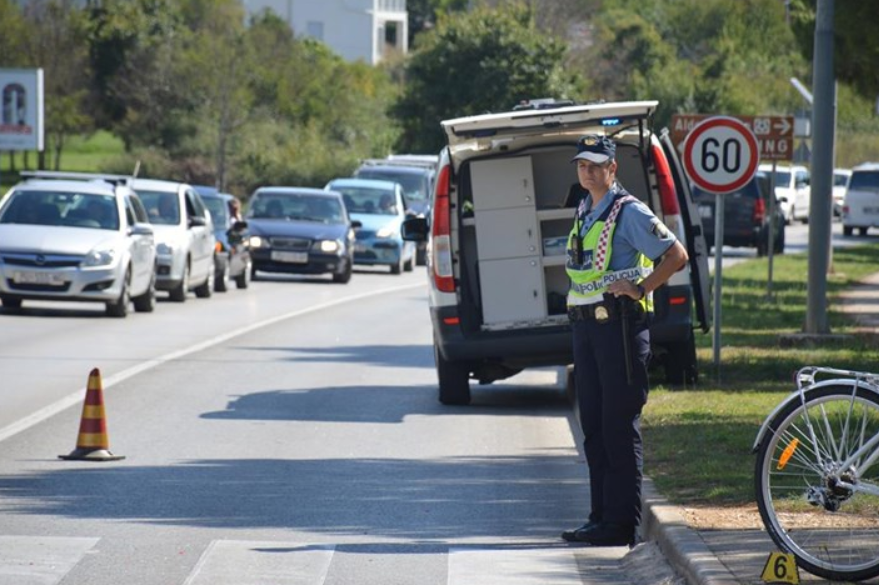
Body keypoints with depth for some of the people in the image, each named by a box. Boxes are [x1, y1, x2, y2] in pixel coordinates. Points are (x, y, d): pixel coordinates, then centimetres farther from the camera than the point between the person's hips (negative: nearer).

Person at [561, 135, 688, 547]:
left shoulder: (629, 212, -9)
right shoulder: (583, 212, 16)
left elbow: (676, 255, -12)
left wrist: (640, 289, -14)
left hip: (619, 324, -9)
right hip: (585, 324, 9)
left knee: (620, 426, -7)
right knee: (593, 425, 10)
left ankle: (622, 523, -6)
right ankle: (601, 517, 16)